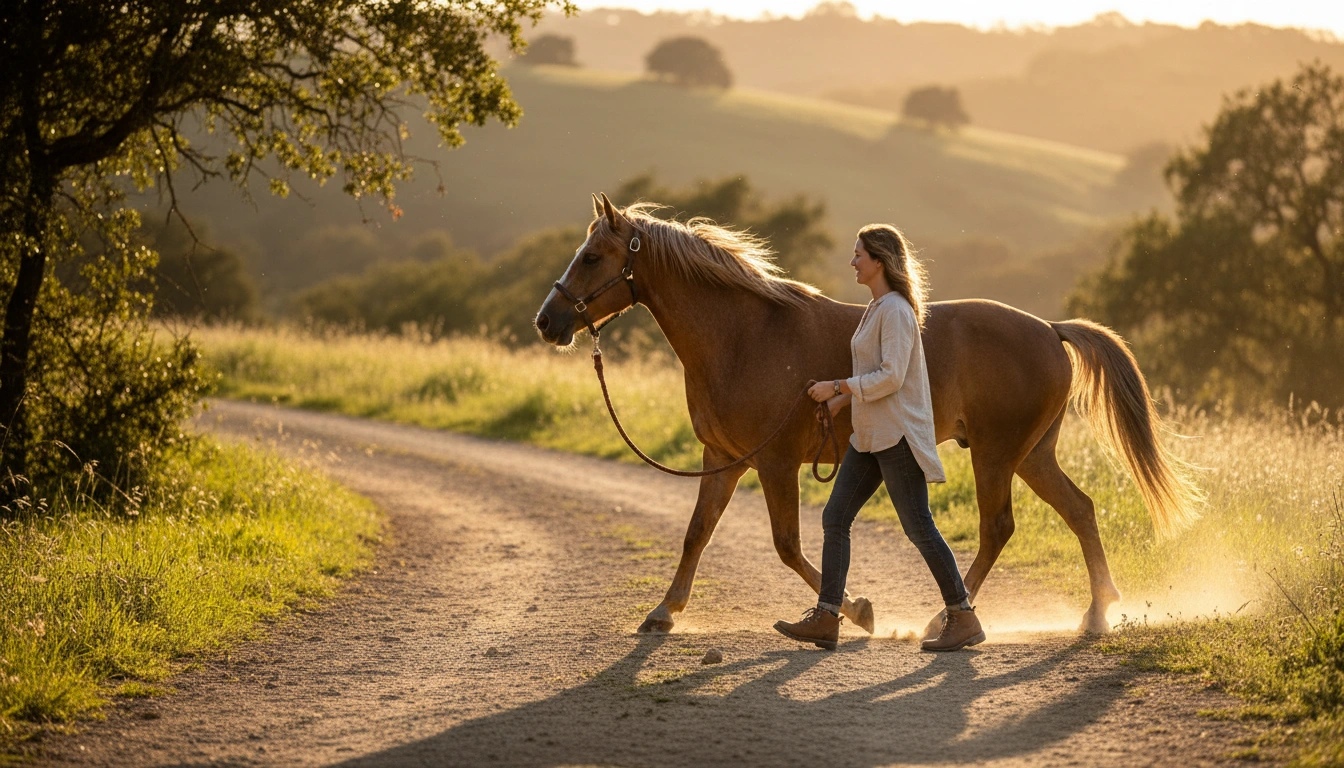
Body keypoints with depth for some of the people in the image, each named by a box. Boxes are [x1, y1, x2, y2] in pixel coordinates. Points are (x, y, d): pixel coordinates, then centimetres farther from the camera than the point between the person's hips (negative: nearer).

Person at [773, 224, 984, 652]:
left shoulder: (895, 311, -15)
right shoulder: (878, 308, 15)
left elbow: (891, 377, -22)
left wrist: (839, 387, -18)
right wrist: (844, 398, 11)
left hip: (897, 434, -10)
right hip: (871, 436, 10)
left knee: (919, 527, -6)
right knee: (835, 518, 6)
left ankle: (963, 620, 1)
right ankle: (826, 619, 7)